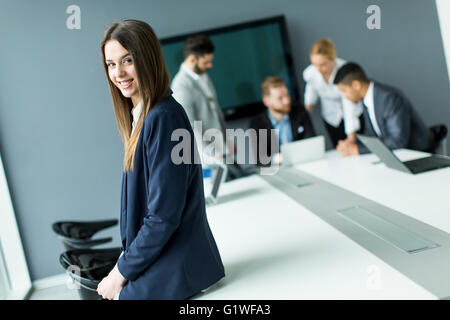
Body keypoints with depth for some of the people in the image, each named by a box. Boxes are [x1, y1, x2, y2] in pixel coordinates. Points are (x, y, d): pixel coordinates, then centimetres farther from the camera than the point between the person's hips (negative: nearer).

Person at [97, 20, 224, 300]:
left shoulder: (162, 118, -20)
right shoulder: (141, 117, 8)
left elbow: (163, 216, -21)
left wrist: (122, 272, -11)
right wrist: (127, 261, 7)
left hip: (175, 274, -8)